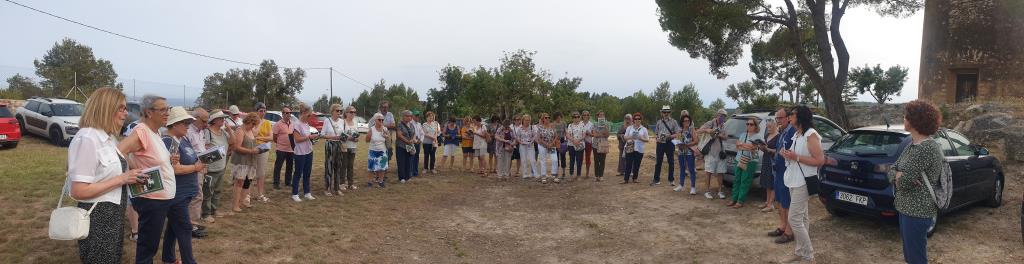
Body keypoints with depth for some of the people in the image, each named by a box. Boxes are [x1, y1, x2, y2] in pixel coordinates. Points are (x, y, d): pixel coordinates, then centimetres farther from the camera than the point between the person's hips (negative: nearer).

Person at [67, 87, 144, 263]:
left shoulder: (109, 137, 9)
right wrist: (122, 179, -20)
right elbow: (79, 191, -23)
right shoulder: (87, 138, -19)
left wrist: (130, 177, 7)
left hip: (113, 216, 9)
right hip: (98, 219, -9)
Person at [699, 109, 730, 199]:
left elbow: (726, 137, 7)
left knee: (719, 172, 8)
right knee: (709, 172, -1)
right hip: (710, 152, -4)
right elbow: (698, 131, -11)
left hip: (720, 152, 5)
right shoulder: (710, 123, -6)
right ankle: (708, 191, 7)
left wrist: (720, 135, -14)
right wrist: (707, 130, -30)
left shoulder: (724, 126, 9)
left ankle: (720, 191, 17)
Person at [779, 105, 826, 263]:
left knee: (794, 219, -10)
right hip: (794, 181, 9)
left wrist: (796, 157, -23)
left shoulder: (811, 135, -16)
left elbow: (820, 161, -20)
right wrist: (787, 154, 4)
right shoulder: (797, 134, 12)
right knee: (801, 218, 13)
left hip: (803, 183, -9)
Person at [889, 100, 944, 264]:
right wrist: (901, 176, -11)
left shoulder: (927, 148, -21)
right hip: (907, 208, 9)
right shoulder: (913, 144, 9)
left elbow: (903, 183, -23)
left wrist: (899, 176, -3)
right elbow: (892, 171, 8)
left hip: (917, 211, -9)